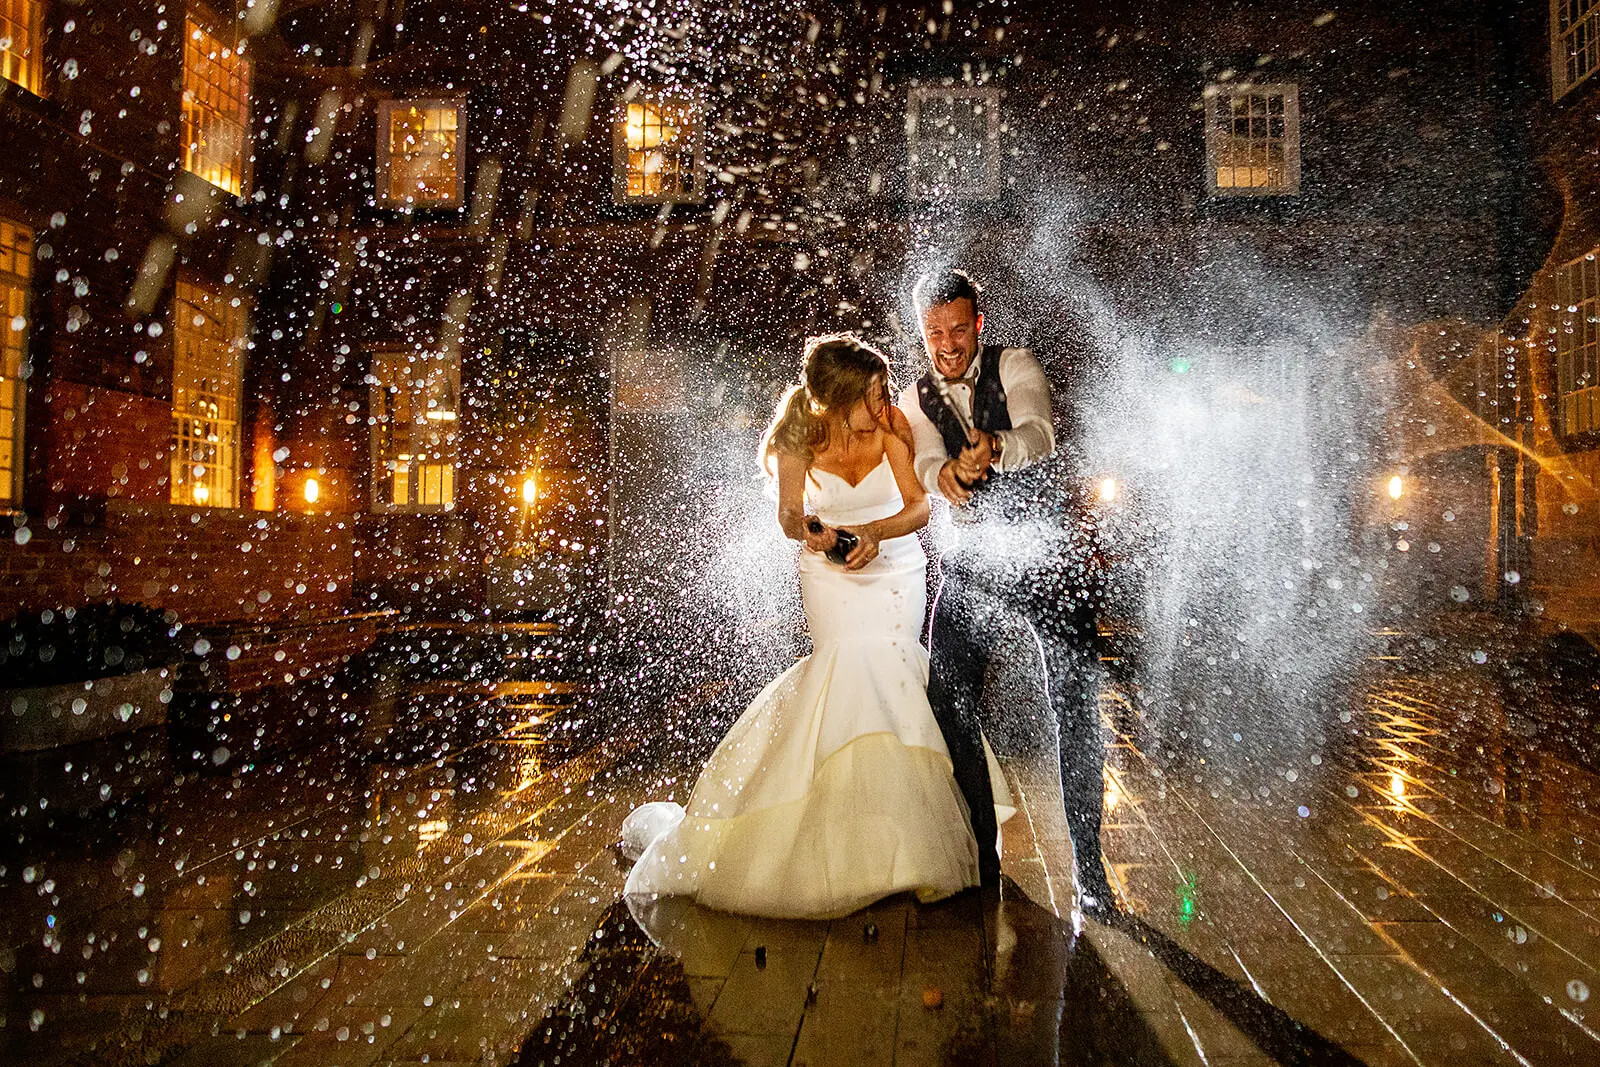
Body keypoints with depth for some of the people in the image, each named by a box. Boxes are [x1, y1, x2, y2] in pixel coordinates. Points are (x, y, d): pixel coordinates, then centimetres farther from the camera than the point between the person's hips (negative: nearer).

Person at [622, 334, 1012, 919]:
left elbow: (918, 505, -13)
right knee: (853, 670, -18)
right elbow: (789, 515, 0)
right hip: (830, 576, 0)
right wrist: (808, 530, -23)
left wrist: (874, 532, -31)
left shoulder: (891, 423, -14)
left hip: (896, 570, 1)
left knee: (883, 669, -15)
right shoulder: (798, 440, -13)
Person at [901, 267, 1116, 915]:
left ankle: (1088, 866, 4)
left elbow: (1039, 433, -23)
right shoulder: (915, 401, 6)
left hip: (1048, 552, -3)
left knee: (1075, 706, -7)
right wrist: (946, 472, -39)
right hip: (973, 563, 3)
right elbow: (925, 465, -14)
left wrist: (994, 447, -45)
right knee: (948, 701, -2)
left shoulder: (1016, 368, -3)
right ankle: (980, 853, 14)